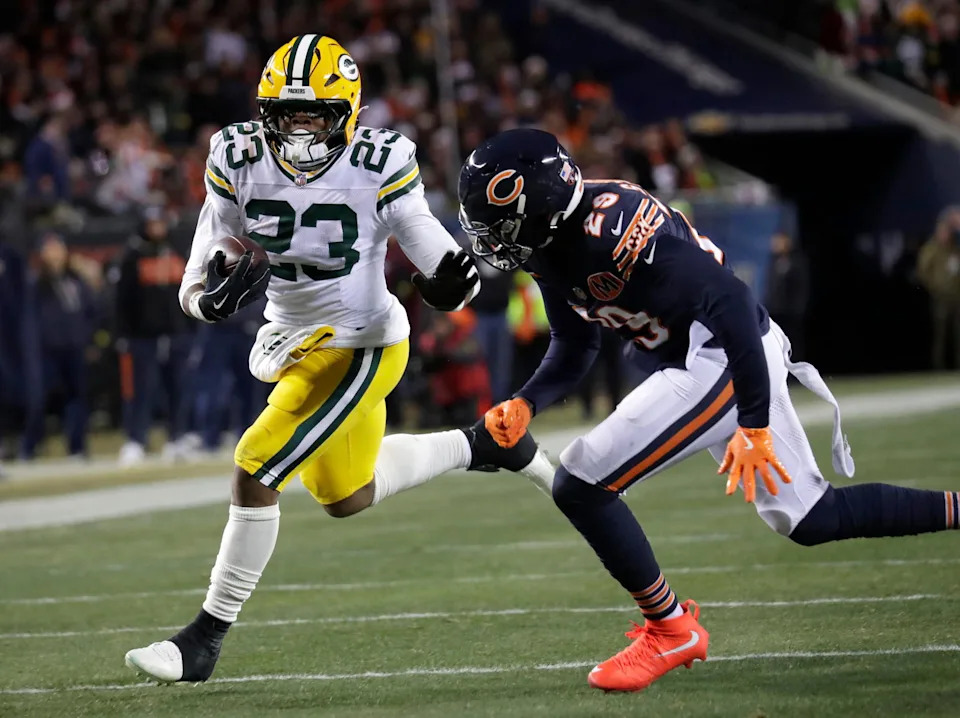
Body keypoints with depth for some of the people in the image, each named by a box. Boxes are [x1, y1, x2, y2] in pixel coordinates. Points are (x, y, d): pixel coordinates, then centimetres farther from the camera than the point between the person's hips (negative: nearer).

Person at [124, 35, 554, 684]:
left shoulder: (378, 167, -23)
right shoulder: (239, 163, -13)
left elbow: (435, 252, -15)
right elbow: (196, 292, -10)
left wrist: (451, 282, -38)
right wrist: (215, 294, -32)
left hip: (360, 345, -6)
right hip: (292, 339, 6)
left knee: (256, 471, -17)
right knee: (347, 497, 23)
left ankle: (208, 637, -4)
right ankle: (483, 445, 43)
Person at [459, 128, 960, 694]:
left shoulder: (607, 228, -27)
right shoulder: (553, 245, 3)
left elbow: (729, 300, -28)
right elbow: (574, 349, 16)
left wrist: (755, 426, -26)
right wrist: (525, 406, -4)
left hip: (726, 360, -10)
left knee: (579, 486, -12)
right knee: (813, 520, 19)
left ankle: (671, 630, 3)